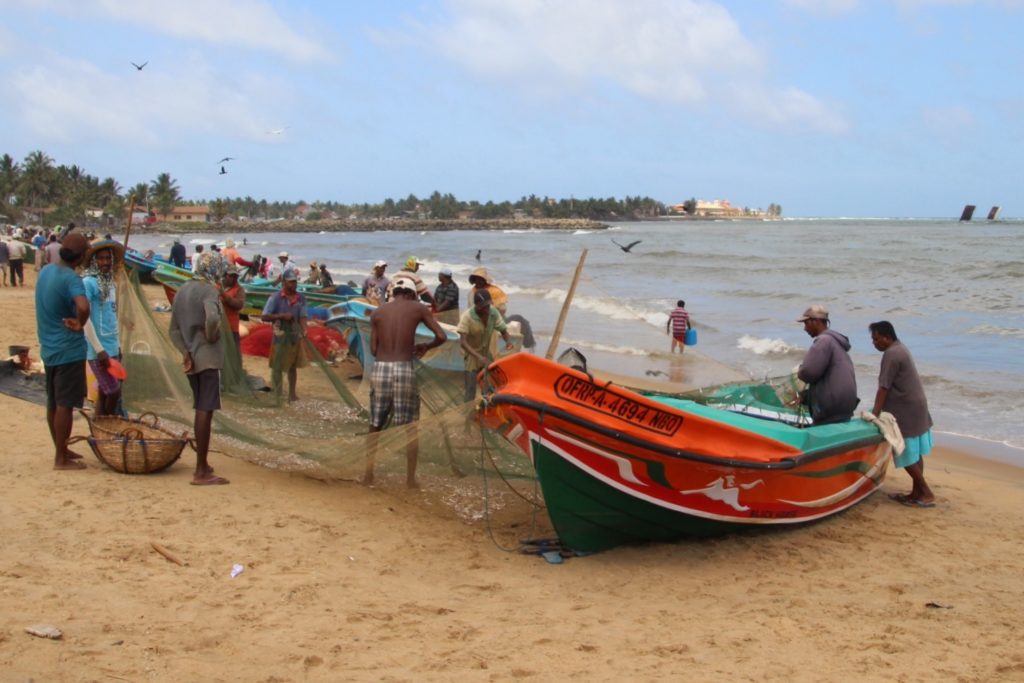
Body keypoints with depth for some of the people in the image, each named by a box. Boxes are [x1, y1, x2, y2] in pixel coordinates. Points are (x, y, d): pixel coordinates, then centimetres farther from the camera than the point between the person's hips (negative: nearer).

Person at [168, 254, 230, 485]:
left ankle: (202, 464, 28)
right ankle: (201, 472, -9)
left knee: (200, 409, 18)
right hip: (208, 357, -8)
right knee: (206, 411, -8)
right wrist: (211, 336, -12)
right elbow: (212, 317, -29)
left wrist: (185, 351, 5)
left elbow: (174, 329, 14)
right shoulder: (209, 290, -10)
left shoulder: (181, 291, 15)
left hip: (192, 359, 8)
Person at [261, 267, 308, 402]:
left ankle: (292, 393, 25)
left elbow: (303, 316, -3)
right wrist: (282, 316, -21)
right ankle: (277, 395, 9)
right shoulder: (275, 297, -9)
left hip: (296, 335, 4)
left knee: (293, 365, 14)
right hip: (280, 336, -4)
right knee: (277, 366, 1)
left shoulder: (301, 297, 2)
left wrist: (304, 330, -21)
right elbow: (265, 317, -10)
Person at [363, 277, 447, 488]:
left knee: (375, 425, 16)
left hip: (380, 368, 2)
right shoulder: (418, 308, 6)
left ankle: (368, 474, 18)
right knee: (410, 427, 9)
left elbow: (373, 349, 5)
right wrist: (425, 346, 19)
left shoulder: (377, 312, 10)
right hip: (404, 369, -2)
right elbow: (442, 337, 0)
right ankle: (410, 479, 9)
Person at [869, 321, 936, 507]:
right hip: (917, 408, 10)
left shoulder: (891, 354, -18)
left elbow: (883, 388, -21)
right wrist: (879, 411, 19)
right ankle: (917, 493, 17)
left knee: (907, 456, -3)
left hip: (906, 412, -10)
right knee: (914, 454, 12)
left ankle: (926, 493, 0)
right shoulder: (901, 349, 14)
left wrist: (875, 414, -20)